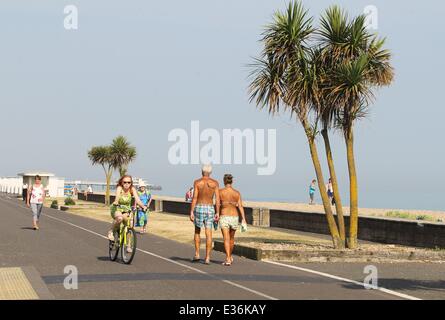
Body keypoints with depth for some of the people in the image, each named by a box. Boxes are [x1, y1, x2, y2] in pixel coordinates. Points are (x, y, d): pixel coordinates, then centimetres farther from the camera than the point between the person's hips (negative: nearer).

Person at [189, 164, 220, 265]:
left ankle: (197, 254, 13)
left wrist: (191, 212, -7)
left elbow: (194, 198, -8)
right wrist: (217, 213, -2)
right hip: (210, 209, 1)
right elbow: (217, 198, -4)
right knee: (208, 234, 0)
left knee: (197, 231, 18)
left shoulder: (197, 182, -3)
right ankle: (207, 258, -4)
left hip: (199, 208, -1)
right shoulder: (215, 183, 1)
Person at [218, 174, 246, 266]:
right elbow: (240, 206, -7)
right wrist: (243, 219, -11)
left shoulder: (220, 191, -5)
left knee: (226, 239, -8)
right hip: (234, 217, 3)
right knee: (231, 238, 22)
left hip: (224, 217, -3)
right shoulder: (237, 193, 1)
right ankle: (230, 256, 39)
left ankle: (228, 259, -21)